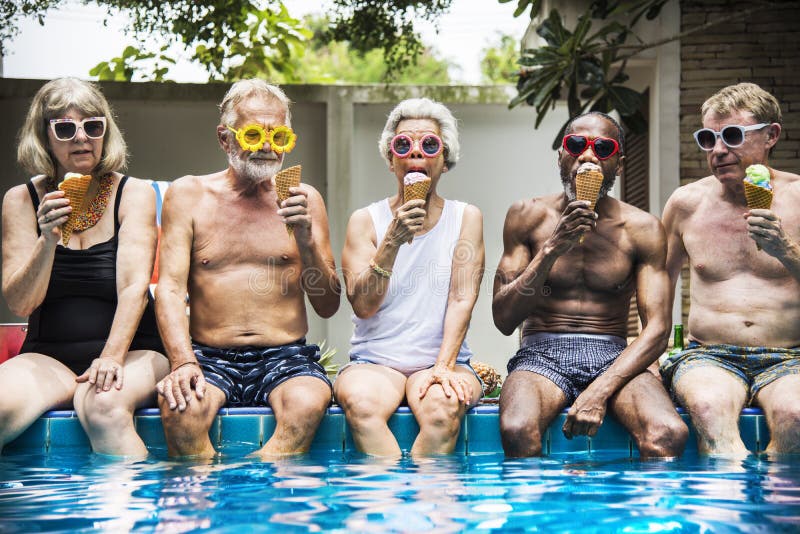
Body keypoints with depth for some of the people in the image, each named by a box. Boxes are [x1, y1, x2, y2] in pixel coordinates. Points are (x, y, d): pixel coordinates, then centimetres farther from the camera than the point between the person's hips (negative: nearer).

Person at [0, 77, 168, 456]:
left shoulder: (134, 194, 1)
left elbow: (135, 286, -11)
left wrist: (113, 357, -26)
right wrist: (48, 240, -17)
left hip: (129, 352, -1)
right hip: (46, 359, 2)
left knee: (104, 406, -35)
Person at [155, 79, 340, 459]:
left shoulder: (304, 199, 13)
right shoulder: (188, 195, 10)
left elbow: (328, 306, 10)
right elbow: (170, 289, 0)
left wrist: (306, 241, -8)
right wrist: (183, 362, -17)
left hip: (285, 358, 1)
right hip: (210, 357, -1)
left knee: (307, 403, -34)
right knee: (180, 407, -34)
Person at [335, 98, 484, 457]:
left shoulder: (466, 218, 8)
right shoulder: (365, 221, 6)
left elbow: (462, 299, -3)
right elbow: (362, 305, -5)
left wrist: (443, 367, -17)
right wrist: (392, 241, -17)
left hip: (443, 362, 0)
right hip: (374, 362, 0)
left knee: (442, 407, -34)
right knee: (360, 403, -34)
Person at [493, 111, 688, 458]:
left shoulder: (641, 228, 5)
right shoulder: (528, 217, 5)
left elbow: (657, 329, -3)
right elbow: (503, 319, -1)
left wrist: (601, 391, -19)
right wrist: (552, 249, -14)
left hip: (613, 356, 1)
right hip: (542, 353, 0)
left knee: (670, 435, -31)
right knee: (517, 431, -35)